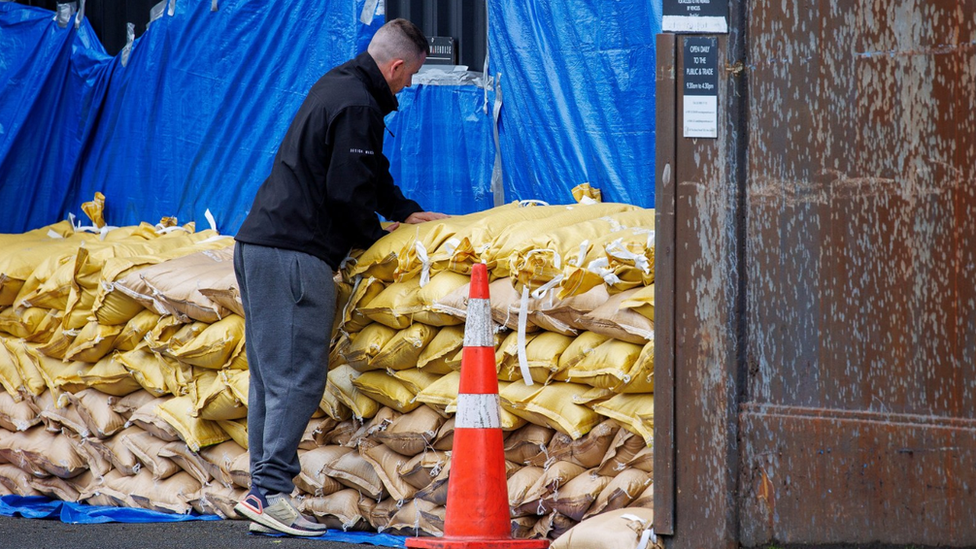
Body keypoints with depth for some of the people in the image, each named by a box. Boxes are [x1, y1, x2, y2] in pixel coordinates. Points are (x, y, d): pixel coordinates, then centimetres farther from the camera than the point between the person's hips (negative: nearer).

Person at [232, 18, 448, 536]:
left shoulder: (336, 87, 20)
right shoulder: (357, 106, -13)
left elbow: (368, 171, 31)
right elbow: (347, 192, -15)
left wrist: (406, 211, 27)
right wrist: (374, 236, 1)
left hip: (257, 244, 10)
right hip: (295, 255, -10)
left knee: (271, 376, 9)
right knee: (298, 377, -10)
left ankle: (263, 495, 10)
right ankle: (271, 491, -14)